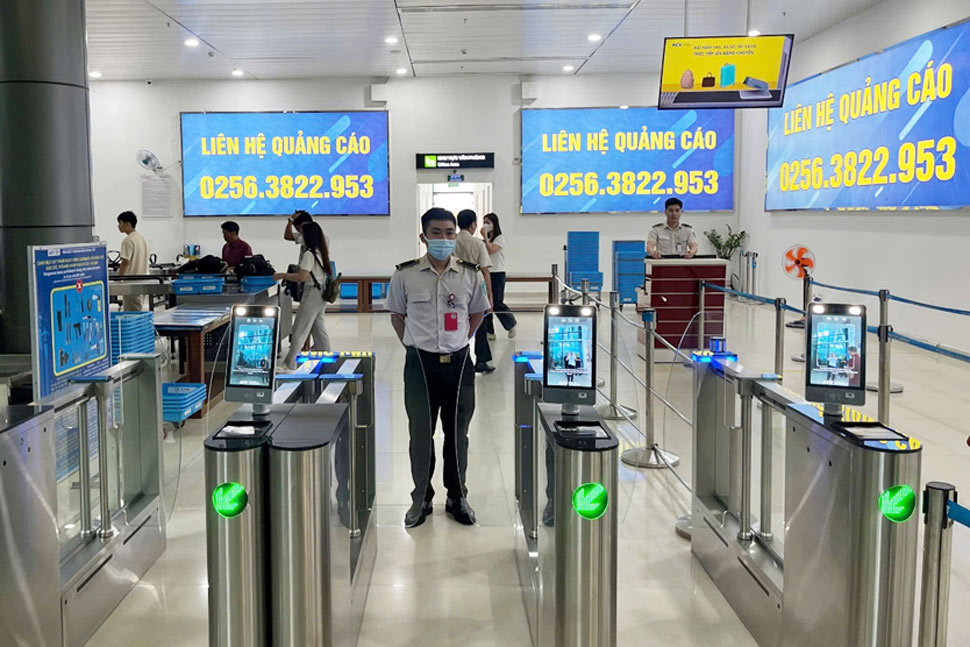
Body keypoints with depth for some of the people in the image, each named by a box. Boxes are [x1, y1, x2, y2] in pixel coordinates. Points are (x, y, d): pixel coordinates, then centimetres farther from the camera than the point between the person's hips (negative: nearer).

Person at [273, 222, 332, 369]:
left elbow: (302, 277, -23)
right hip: (321, 294, 9)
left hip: (312, 294, -9)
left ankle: (289, 365, 2)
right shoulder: (321, 252, 8)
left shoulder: (309, 254, -17)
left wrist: (283, 275, -13)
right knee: (319, 329, 15)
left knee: (299, 330, -3)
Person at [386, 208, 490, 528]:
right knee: (420, 433, 6)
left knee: (457, 433, 10)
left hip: (458, 362, 1)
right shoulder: (405, 274, -5)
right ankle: (421, 498, 20)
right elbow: (396, 314, 10)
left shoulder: (470, 274, -2)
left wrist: (460, 342, 7)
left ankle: (457, 497, 24)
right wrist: (411, 345, 4)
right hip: (419, 363, -1)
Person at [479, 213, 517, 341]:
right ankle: (489, 331, 8)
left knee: (497, 304, -6)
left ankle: (511, 324, 18)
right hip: (485, 273, 7)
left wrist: (485, 237, -15)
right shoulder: (486, 240, 14)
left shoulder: (500, 238, -5)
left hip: (497, 274, -6)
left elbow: (491, 250, -20)